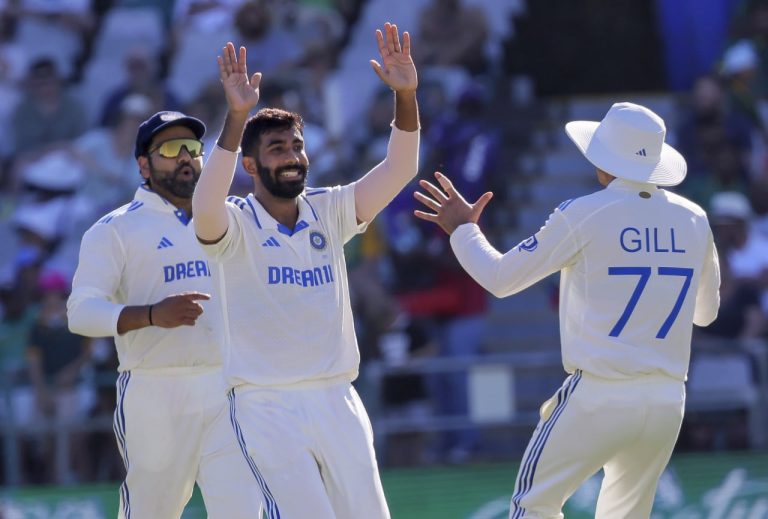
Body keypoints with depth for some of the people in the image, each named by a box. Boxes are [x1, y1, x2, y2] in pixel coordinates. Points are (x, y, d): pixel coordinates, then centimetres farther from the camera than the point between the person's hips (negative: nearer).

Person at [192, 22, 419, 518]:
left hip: (338, 400, 5)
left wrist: (405, 95, -17)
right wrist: (237, 118, -40)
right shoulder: (235, 224, -6)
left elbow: (398, 169, -1)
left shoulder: (329, 212, 8)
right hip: (268, 406, -5)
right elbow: (205, 208, -29)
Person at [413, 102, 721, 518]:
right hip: (668, 401, 5)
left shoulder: (584, 216, -7)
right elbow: (706, 311, 21)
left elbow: (500, 278, -1)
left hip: (599, 395, -5)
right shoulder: (693, 219, 7)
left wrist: (462, 230, 17)